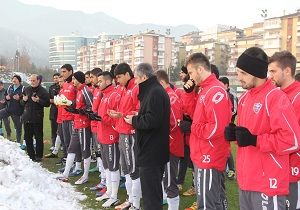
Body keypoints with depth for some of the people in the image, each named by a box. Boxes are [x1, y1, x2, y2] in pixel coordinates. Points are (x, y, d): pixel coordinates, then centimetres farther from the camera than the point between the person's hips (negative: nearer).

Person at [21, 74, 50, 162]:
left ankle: (38, 156, 11)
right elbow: (22, 103, 19)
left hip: (37, 118, -6)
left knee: (39, 138, 2)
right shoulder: (26, 90, 12)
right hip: (27, 118, 6)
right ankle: (31, 155, 21)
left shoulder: (43, 91, -4)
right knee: (27, 137, 10)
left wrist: (38, 100, -22)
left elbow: (47, 103, -9)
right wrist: (24, 100, -3)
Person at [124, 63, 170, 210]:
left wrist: (134, 121, -11)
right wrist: (138, 116, 6)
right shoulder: (154, 90, 14)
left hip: (151, 150, -11)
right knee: (153, 186, 21)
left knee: (150, 189, -2)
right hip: (153, 149, 11)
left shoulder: (155, 92, -18)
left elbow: (151, 121, -26)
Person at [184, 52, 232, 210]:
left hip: (209, 158, -10)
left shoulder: (216, 91, -20)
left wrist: (191, 127, -14)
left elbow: (217, 129, -26)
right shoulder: (206, 89, 11)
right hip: (204, 156, 10)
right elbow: (197, 115, 16)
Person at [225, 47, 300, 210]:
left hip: (268, 182, -8)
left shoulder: (276, 98, -15)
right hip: (246, 178, 8)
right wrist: (235, 133, 1)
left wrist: (254, 141, -20)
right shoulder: (244, 98, 10)